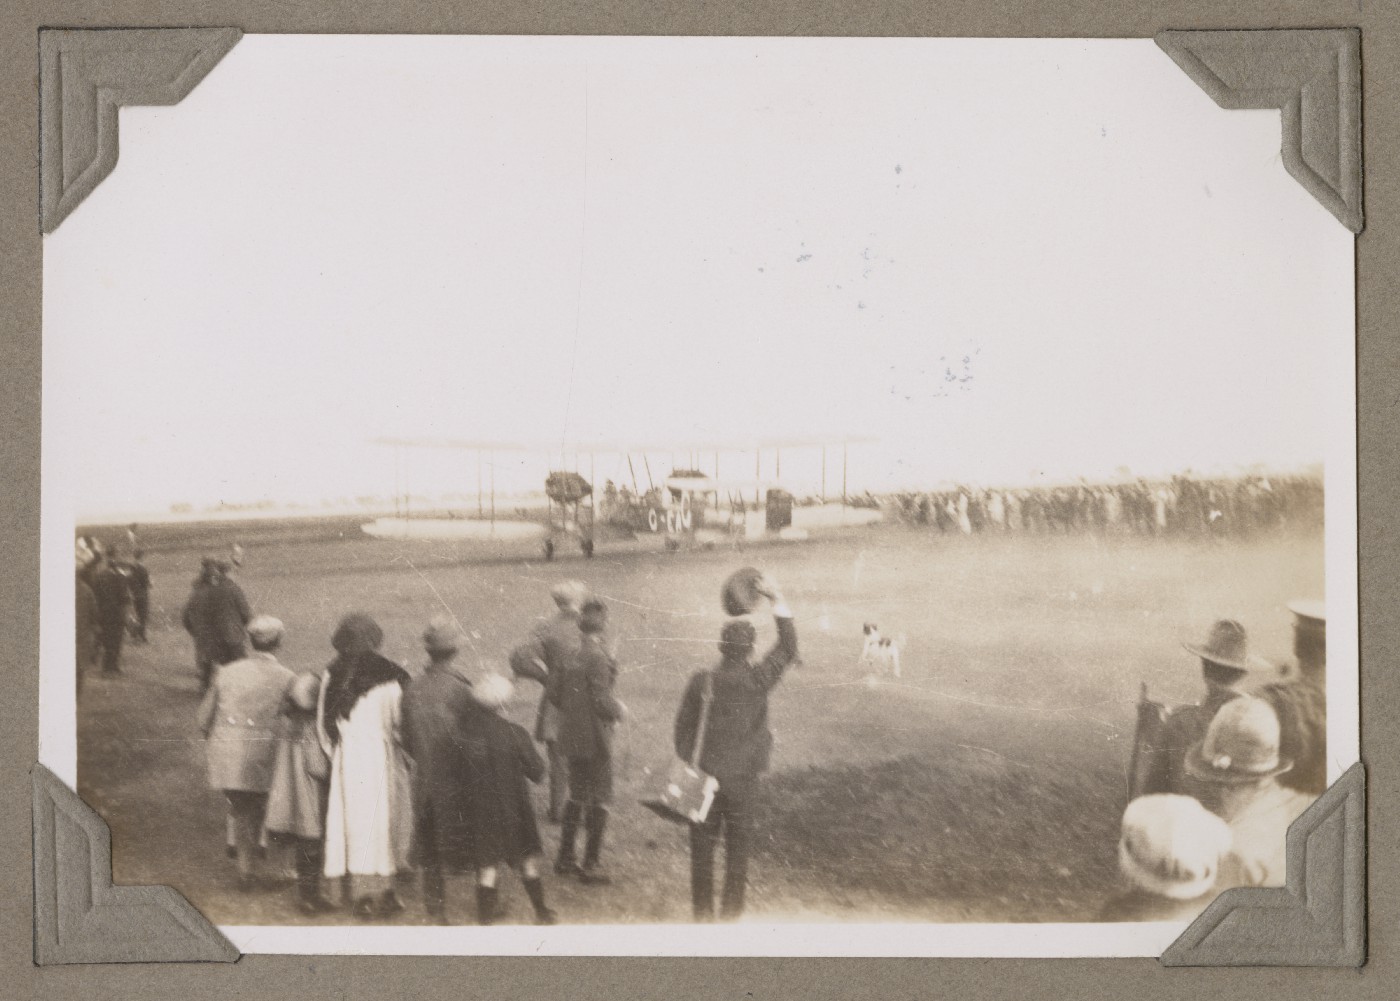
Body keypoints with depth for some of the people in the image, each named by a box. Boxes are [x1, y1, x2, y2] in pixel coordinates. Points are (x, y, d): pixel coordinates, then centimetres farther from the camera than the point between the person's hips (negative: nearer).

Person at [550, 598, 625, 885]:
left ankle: (565, 859, 27)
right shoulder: (597, 656, -19)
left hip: (571, 736, 8)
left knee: (577, 796, 20)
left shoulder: (570, 652, 4)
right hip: (594, 737, -8)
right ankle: (591, 864, 6)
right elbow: (602, 699, -22)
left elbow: (554, 694, 9)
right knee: (599, 800, 3)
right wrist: (618, 710, -3)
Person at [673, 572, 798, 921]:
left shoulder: (700, 682, -5)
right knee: (738, 849, 8)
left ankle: (703, 912, 15)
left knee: (702, 847, 10)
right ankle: (731, 913, 10)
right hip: (743, 779, -1)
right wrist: (777, 599, 4)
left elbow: (684, 729, 1)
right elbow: (788, 647, 1)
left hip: (707, 777, 1)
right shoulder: (758, 680, -10)